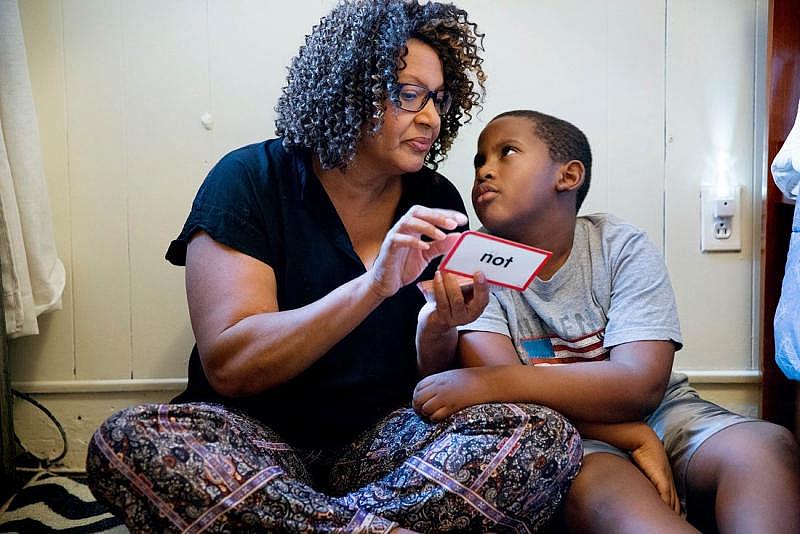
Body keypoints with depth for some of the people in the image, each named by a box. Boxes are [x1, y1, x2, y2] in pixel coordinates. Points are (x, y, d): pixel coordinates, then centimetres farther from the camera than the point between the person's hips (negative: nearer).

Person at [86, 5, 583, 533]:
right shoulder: (251, 180, -7)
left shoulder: (436, 202, 3)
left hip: (384, 440, 3)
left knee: (548, 435, -21)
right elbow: (227, 365, -18)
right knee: (129, 441, -32)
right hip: (258, 435, -2)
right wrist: (374, 285, -29)